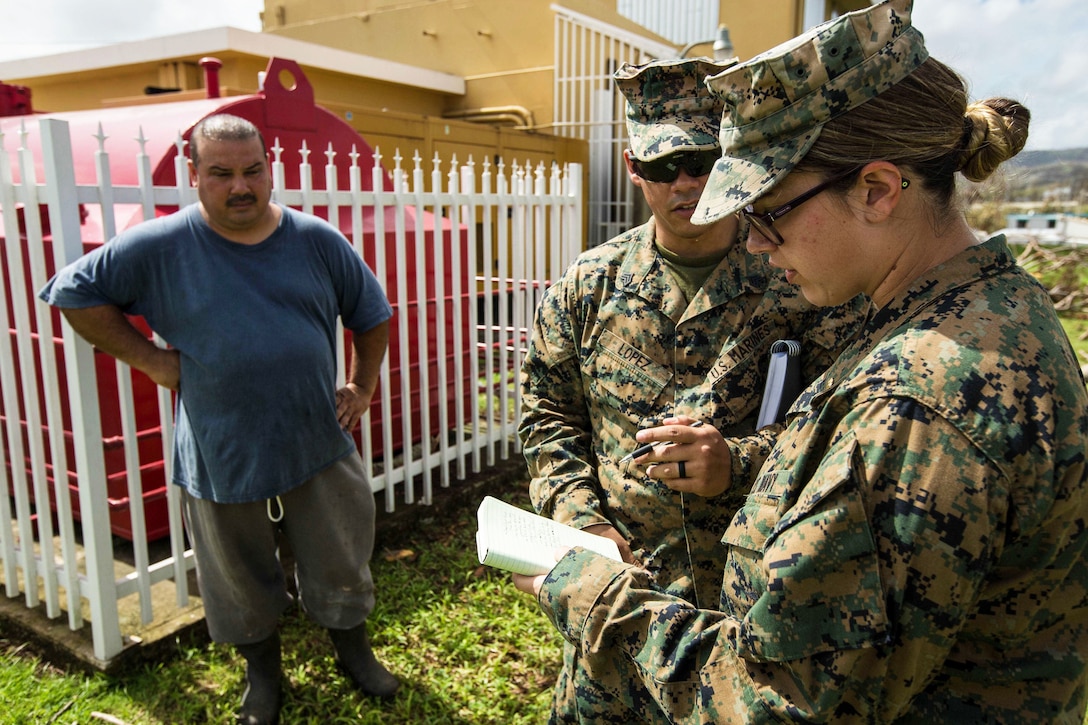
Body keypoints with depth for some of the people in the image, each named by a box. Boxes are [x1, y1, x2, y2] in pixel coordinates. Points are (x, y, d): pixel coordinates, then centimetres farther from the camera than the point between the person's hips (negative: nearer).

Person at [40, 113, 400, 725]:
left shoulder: (317, 240, -2)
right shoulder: (160, 246, -7)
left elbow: (372, 312, 10)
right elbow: (73, 291, 1)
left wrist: (364, 386, 4)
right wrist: (146, 357, -5)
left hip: (321, 445, 1)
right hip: (221, 459, -1)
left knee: (343, 566, 16)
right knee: (243, 582, 18)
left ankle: (354, 650, 44)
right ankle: (262, 673, 46)